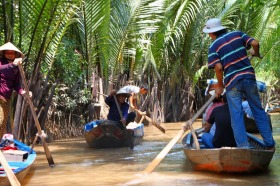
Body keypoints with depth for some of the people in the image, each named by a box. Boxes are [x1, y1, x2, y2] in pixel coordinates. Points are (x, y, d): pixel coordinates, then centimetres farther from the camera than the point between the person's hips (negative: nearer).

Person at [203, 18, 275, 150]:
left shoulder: (213, 47, -1)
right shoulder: (237, 34, 7)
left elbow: (218, 67, -12)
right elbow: (255, 43, -5)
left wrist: (220, 85, 1)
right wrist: (256, 53, 18)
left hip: (232, 82, -3)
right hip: (248, 77, 3)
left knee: (236, 115, 4)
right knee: (258, 111, 12)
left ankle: (243, 146, -2)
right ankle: (269, 144, 14)